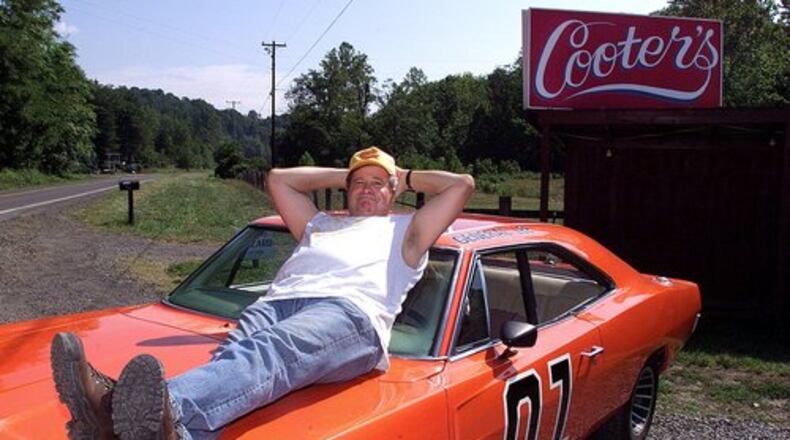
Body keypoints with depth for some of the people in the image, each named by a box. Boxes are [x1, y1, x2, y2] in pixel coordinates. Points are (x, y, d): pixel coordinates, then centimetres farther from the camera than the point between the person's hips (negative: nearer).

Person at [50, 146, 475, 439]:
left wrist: (408, 177, 42)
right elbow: (278, 178, 49)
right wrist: (343, 175, 49)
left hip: (351, 309, -4)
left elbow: (463, 184, 30)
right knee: (233, 355, -31)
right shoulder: (319, 224, 44)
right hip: (277, 300, 4)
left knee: (267, 354, -37)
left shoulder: (404, 230, 33)